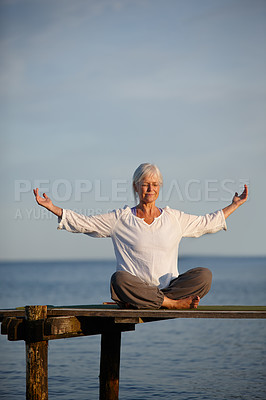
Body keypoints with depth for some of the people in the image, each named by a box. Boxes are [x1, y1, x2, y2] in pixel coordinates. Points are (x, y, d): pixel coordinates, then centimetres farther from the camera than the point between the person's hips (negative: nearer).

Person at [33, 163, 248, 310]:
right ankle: (176, 303, -27)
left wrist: (235, 205, 29)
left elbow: (207, 222, 29)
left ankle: (138, 303, -27)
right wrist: (52, 207, 1)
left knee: (204, 275, -24)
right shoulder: (121, 218, 9)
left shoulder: (174, 218, 17)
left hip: (171, 286, 3)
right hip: (137, 288, -2)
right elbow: (83, 223, 8)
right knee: (120, 279, -37)